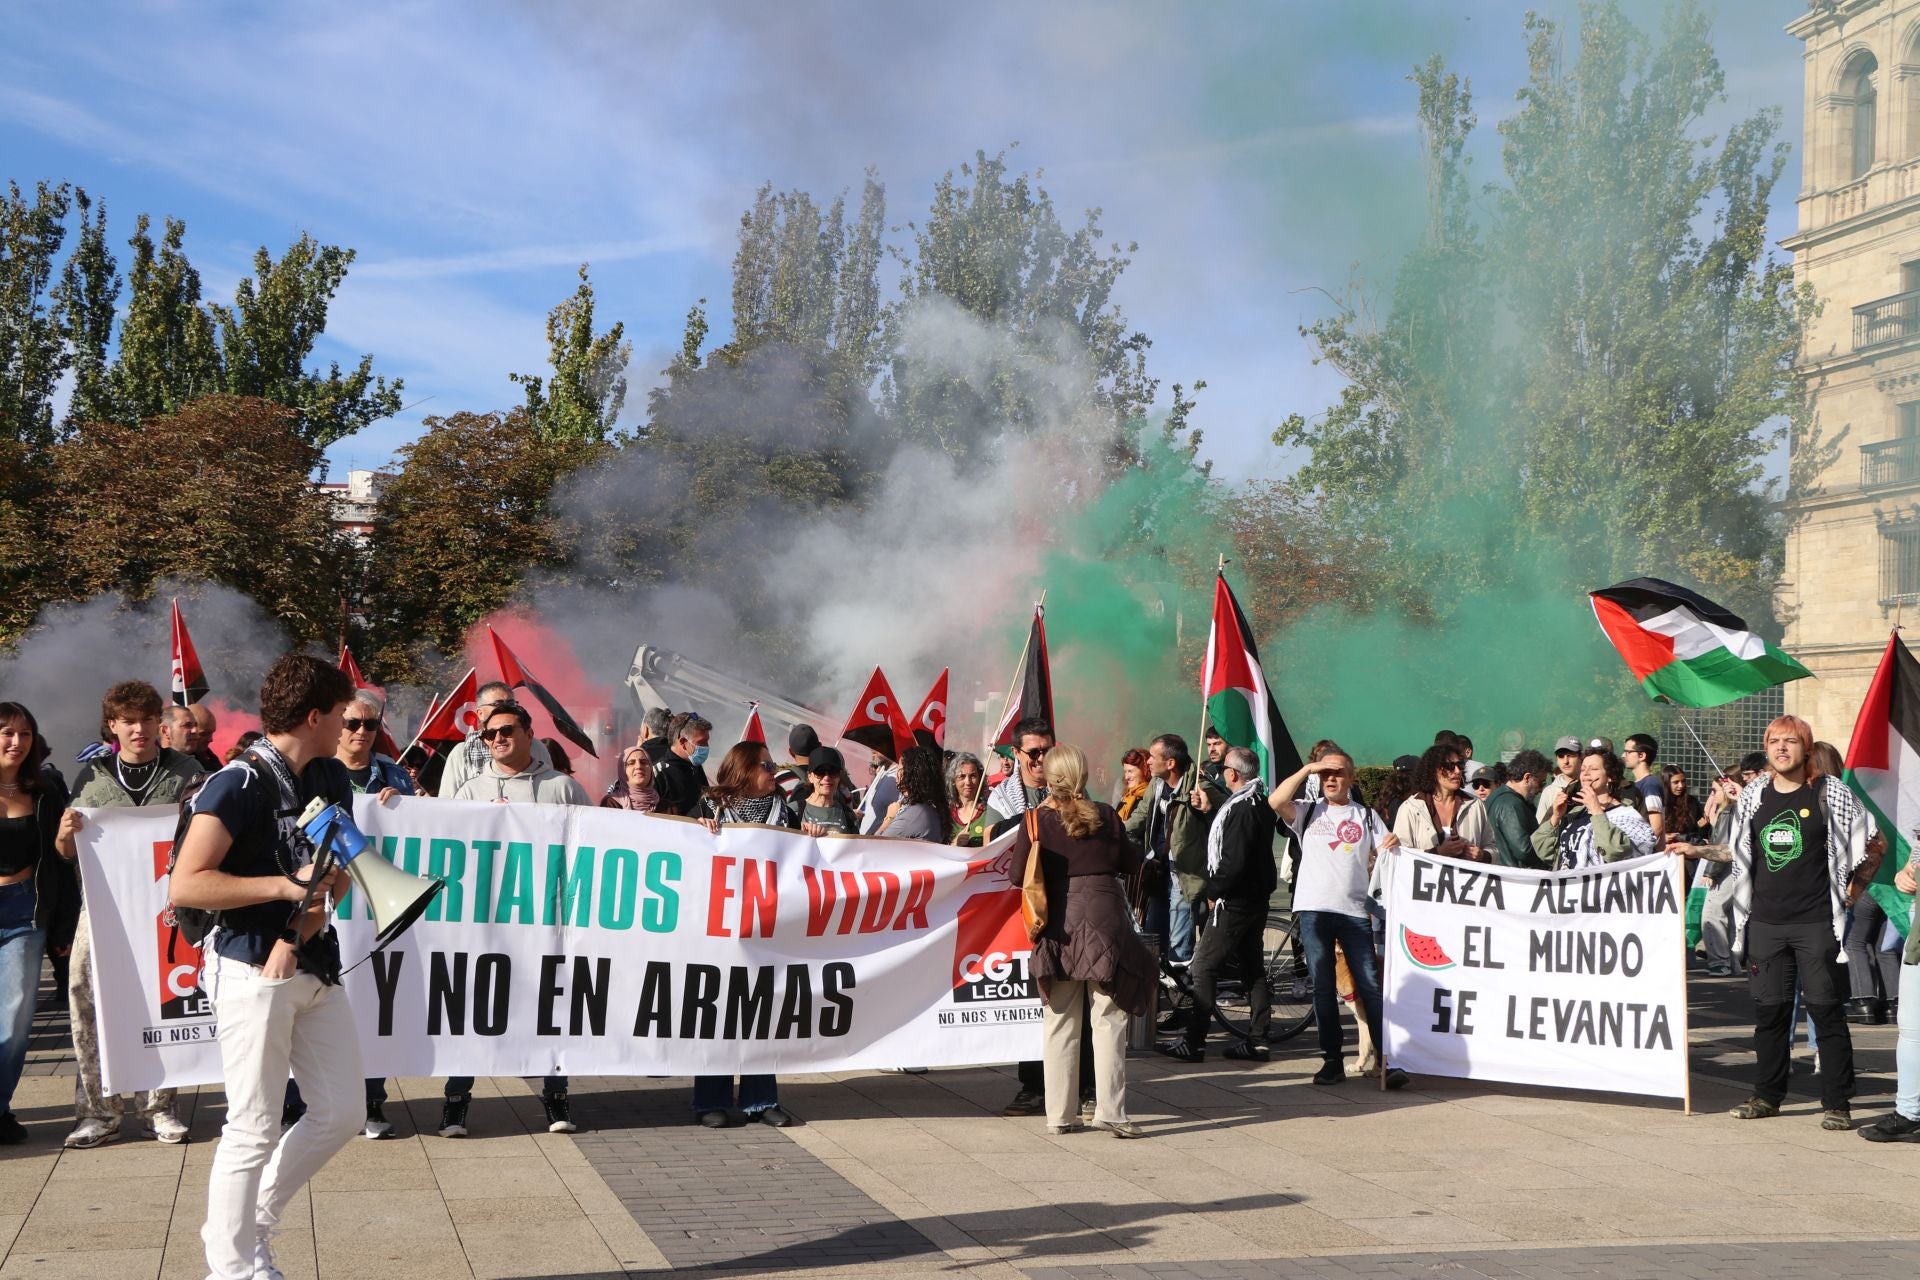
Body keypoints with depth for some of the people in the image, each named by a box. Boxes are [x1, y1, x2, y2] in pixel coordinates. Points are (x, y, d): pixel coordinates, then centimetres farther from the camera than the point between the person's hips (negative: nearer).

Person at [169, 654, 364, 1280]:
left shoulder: (333, 778, 11)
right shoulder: (239, 786, -14)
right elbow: (184, 886, -20)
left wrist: (310, 918, -4)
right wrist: (287, 886, -19)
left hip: (314, 967, 8)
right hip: (252, 973, -8)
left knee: (342, 1111, 9)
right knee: (255, 1129, -2)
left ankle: (253, 1223, 26)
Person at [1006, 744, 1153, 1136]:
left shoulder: (1036, 821, -4)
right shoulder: (1104, 816, -2)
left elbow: (1016, 874, -3)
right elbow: (1129, 861, 8)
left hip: (1058, 926, 1)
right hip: (1104, 920, -1)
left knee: (1061, 1023, 9)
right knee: (1108, 1019, 3)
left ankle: (1060, 1114, 12)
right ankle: (1109, 1110, -3)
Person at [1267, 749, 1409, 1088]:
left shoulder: (1367, 816, 13)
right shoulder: (1308, 812, 12)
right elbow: (1277, 800, -6)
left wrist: (1389, 848, -14)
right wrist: (1307, 769, -3)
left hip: (1356, 911, -1)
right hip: (1314, 910, 1)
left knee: (1371, 987, -6)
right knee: (1323, 987, 4)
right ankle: (1332, 1060, 11)